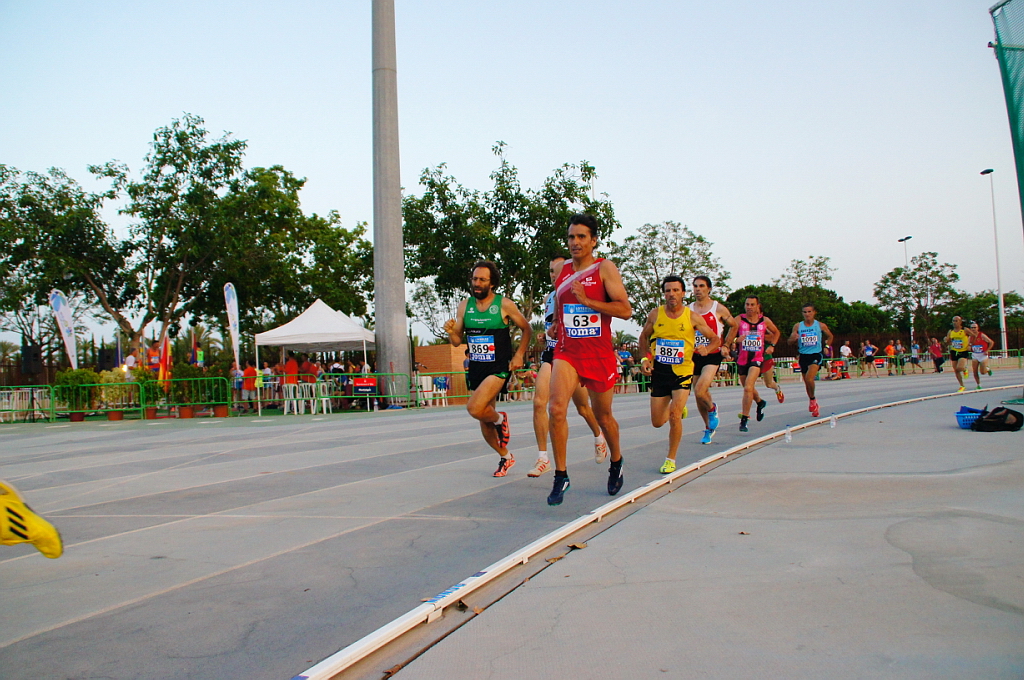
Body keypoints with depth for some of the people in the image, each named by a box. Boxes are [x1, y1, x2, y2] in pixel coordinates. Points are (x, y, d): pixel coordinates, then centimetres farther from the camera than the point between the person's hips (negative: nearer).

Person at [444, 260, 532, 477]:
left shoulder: (504, 304, -8)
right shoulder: (464, 305, 4)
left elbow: (526, 328, 5)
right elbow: (457, 341, 6)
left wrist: (519, 355, -4)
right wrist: (451, 332, -15)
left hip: (499, 368, -5)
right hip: (475, 369, 5)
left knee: (475, 408, -25)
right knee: (484, 421, 11)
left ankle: (500, 419, 8)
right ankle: (506, 457, 34)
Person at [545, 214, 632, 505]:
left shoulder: (605, 268, -5)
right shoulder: (562, 270, 10)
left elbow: (625, 309, -14)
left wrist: (586, 300, -20)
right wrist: (555, 325, 12)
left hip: (599, 353, -3)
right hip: (566, 351, 3)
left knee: (603, 416, 13)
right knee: (556, 408, -18)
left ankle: (616, 462, 42)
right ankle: (561, 476, -7)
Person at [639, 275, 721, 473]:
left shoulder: (693, 317, -6)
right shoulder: (655, 315, -2)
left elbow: (716, 339, 4)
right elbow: (644, 337, 14)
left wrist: (706, 349, -18)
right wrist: (645, 358, -1)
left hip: (682, 372, -2)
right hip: (659, 372, 3)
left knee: (674, 416, -17)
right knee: (657, 422, 7)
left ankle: (671, 459, 2)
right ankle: (678, 407, 43)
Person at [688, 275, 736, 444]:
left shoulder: (718, 308, -3)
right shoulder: (688, 310, 4)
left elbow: (734, 326, 11)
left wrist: (726, 346, 6)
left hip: (713, 356, -4)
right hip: (695, 356, 4)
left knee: (700, 391, -22)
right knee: (698, 394, 9)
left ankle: (712, 409, 11)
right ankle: (709, 428, 28)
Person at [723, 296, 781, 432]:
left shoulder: (765, 321, 2)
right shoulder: (739, 320, -3)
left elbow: (776, 332, 21)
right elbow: (729, 338, -8)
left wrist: (772, 346, 8)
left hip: (758, 358, -2)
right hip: (742, 359, 2)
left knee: (748, 387, -20)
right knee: (748, 388, 19)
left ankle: (744, 419, -14)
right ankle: (760, 403, 51)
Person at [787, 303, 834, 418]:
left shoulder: (821, 325, -2)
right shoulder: (797, 326, 0)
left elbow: (830, 336, 17)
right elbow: (790, 342, 3)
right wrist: (794, 339, -18)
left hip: (816, 355, -3)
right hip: (803, 356, 3)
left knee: (809, 378, -23)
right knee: (807, 382, 10)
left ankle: (812, 400, 3)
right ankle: (815, 406, 28)